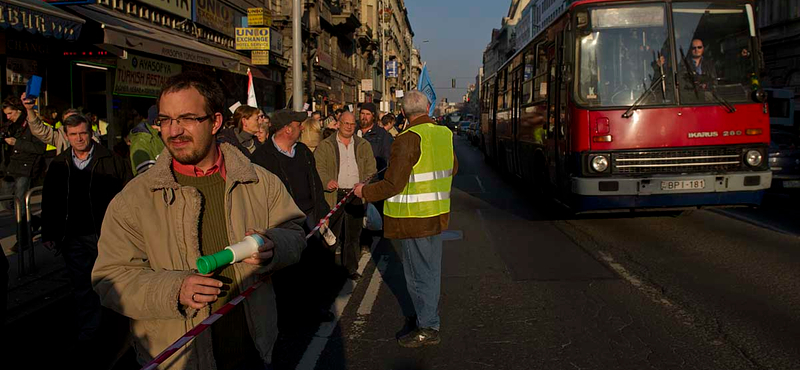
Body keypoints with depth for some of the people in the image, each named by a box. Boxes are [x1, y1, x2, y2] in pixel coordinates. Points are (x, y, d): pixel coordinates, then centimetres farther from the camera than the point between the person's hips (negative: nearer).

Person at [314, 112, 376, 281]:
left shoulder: (363, 145, 13)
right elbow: (319, 168, -3)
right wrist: (327, 181, -22)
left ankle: (351, 268, 19)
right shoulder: (325, 145, 6)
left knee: (353, 234, 8)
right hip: (334, 195, -2)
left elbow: (371, 170, 8)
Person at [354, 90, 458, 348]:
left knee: (418, 272, 2)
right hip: (438, 211, 8)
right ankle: (430, 314, 36)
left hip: (415, 217, -8)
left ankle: (428, 329, 11)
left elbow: (394, 185, -21)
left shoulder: (408, 139, -20)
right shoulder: (445, 134, 2)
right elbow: (453, 168, 18)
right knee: (431, 268, 20)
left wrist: (365, 191, -6)